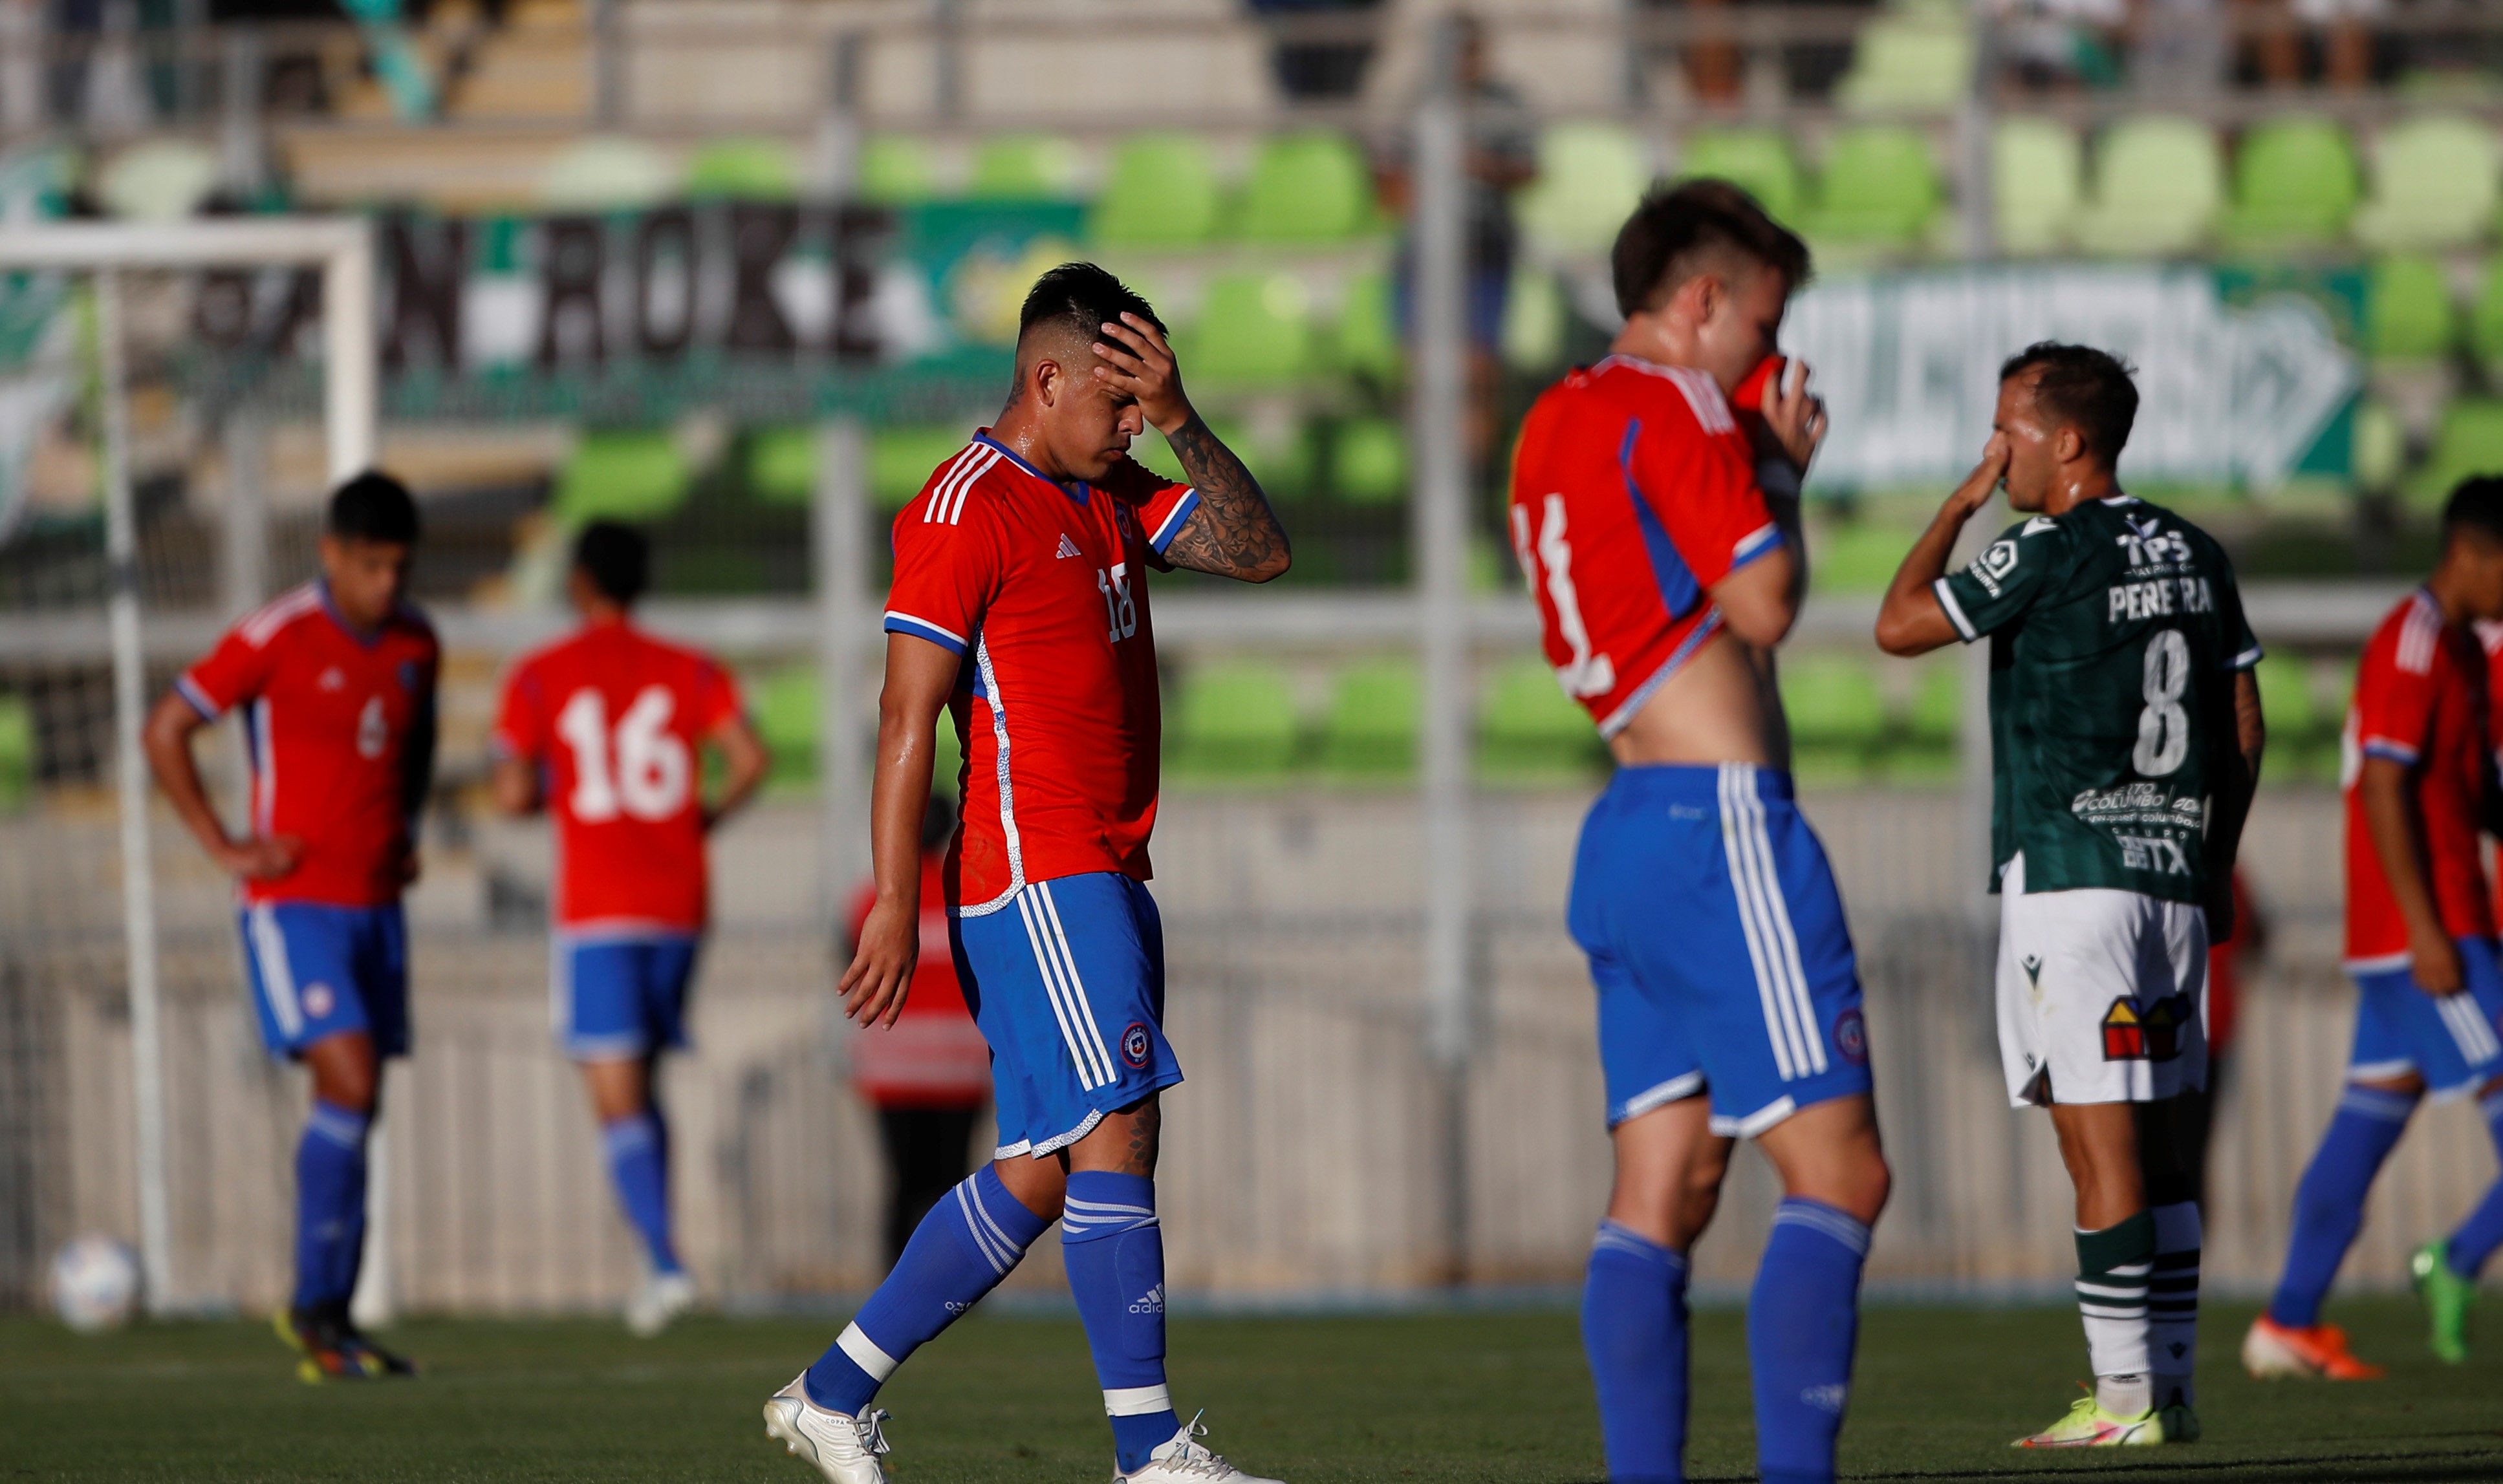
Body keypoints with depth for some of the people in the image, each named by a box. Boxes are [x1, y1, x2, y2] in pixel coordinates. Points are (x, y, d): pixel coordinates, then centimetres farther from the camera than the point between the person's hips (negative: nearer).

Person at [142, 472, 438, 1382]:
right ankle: (313, 1302, -11)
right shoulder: (277, 639, -11)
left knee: (354, 1114, 6)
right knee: (351, 1086, -18)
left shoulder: (415, 643, 8)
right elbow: (165, 732, -7)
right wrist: (226, 848, -9)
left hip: (376, 903, 6)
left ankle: (332, 1321, 12)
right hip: (295, 904, -6)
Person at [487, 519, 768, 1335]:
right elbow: (749, 757, -7)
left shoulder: (539, 678, -1)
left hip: (597, 913, -4)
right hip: (679, 902, 4)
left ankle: (665, 1260, -23)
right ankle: (655, 1259, 14)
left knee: (617, 1100, -7)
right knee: (639, 1087, 19)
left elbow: (514, 794, -8)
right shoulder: (689, 672, 7)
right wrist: (712, 812, 11)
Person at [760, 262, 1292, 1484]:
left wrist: (1181, 421, -1)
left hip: (1105, 876, 9)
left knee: (1044, 1172, 8)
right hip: (1033, 871, -9)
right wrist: (894, 904, -19)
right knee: (1115, 1126, -12)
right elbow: (908, 714, -14)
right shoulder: (968, 508, -10)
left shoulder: (1111, 499, 17)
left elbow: (1256, 551, 13)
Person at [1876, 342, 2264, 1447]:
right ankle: (2169, 1387, 11)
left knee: (2099, 1147, -8)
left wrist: (1959, 505, 4)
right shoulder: (2195, 556, 12)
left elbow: (1899, 626, -6)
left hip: (2067, 875, -7)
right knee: (2150, 1145, 11)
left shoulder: (2051, 553, -11)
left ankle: (2124, 1397, -10)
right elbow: (2244, 725, 15)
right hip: (2173, 877, 7)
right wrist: (2215, 862, 23)